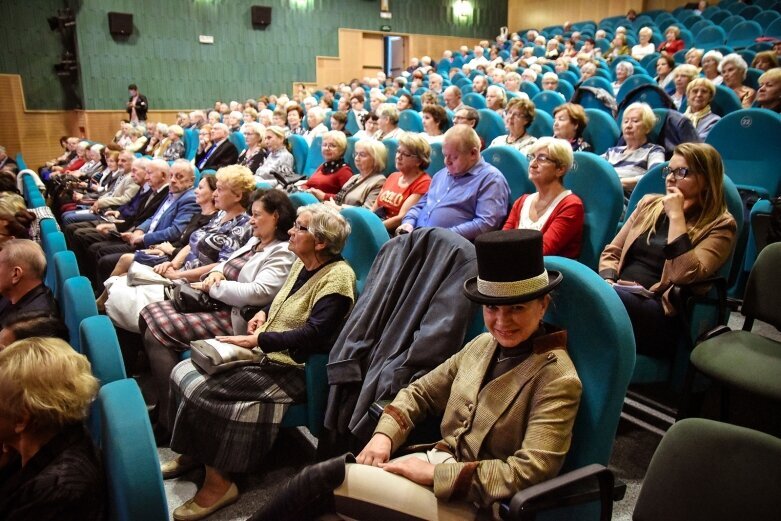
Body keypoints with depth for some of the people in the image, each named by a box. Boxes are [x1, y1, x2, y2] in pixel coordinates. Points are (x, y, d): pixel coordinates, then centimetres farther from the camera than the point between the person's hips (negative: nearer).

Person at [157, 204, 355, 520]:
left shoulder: (337, 277, -19)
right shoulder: (302, 264, 9)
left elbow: (313, 335, -25)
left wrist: (257, 340, -22)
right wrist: (263, 313, 7)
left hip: (291, 368, -9)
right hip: (264, 352, 10)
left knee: (200, 388, -19)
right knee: (183, 372, 0)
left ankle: (218, 482, -5)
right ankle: (193, 453, 14)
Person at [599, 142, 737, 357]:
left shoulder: (720, 226, 1)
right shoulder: (649, 204, 18)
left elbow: (684, 275, -16)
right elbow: (612, 251, 17)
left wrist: (676, 216, -12)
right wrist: (607, 283, -5)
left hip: (659, 312, -5)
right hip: (618, 296, 5)